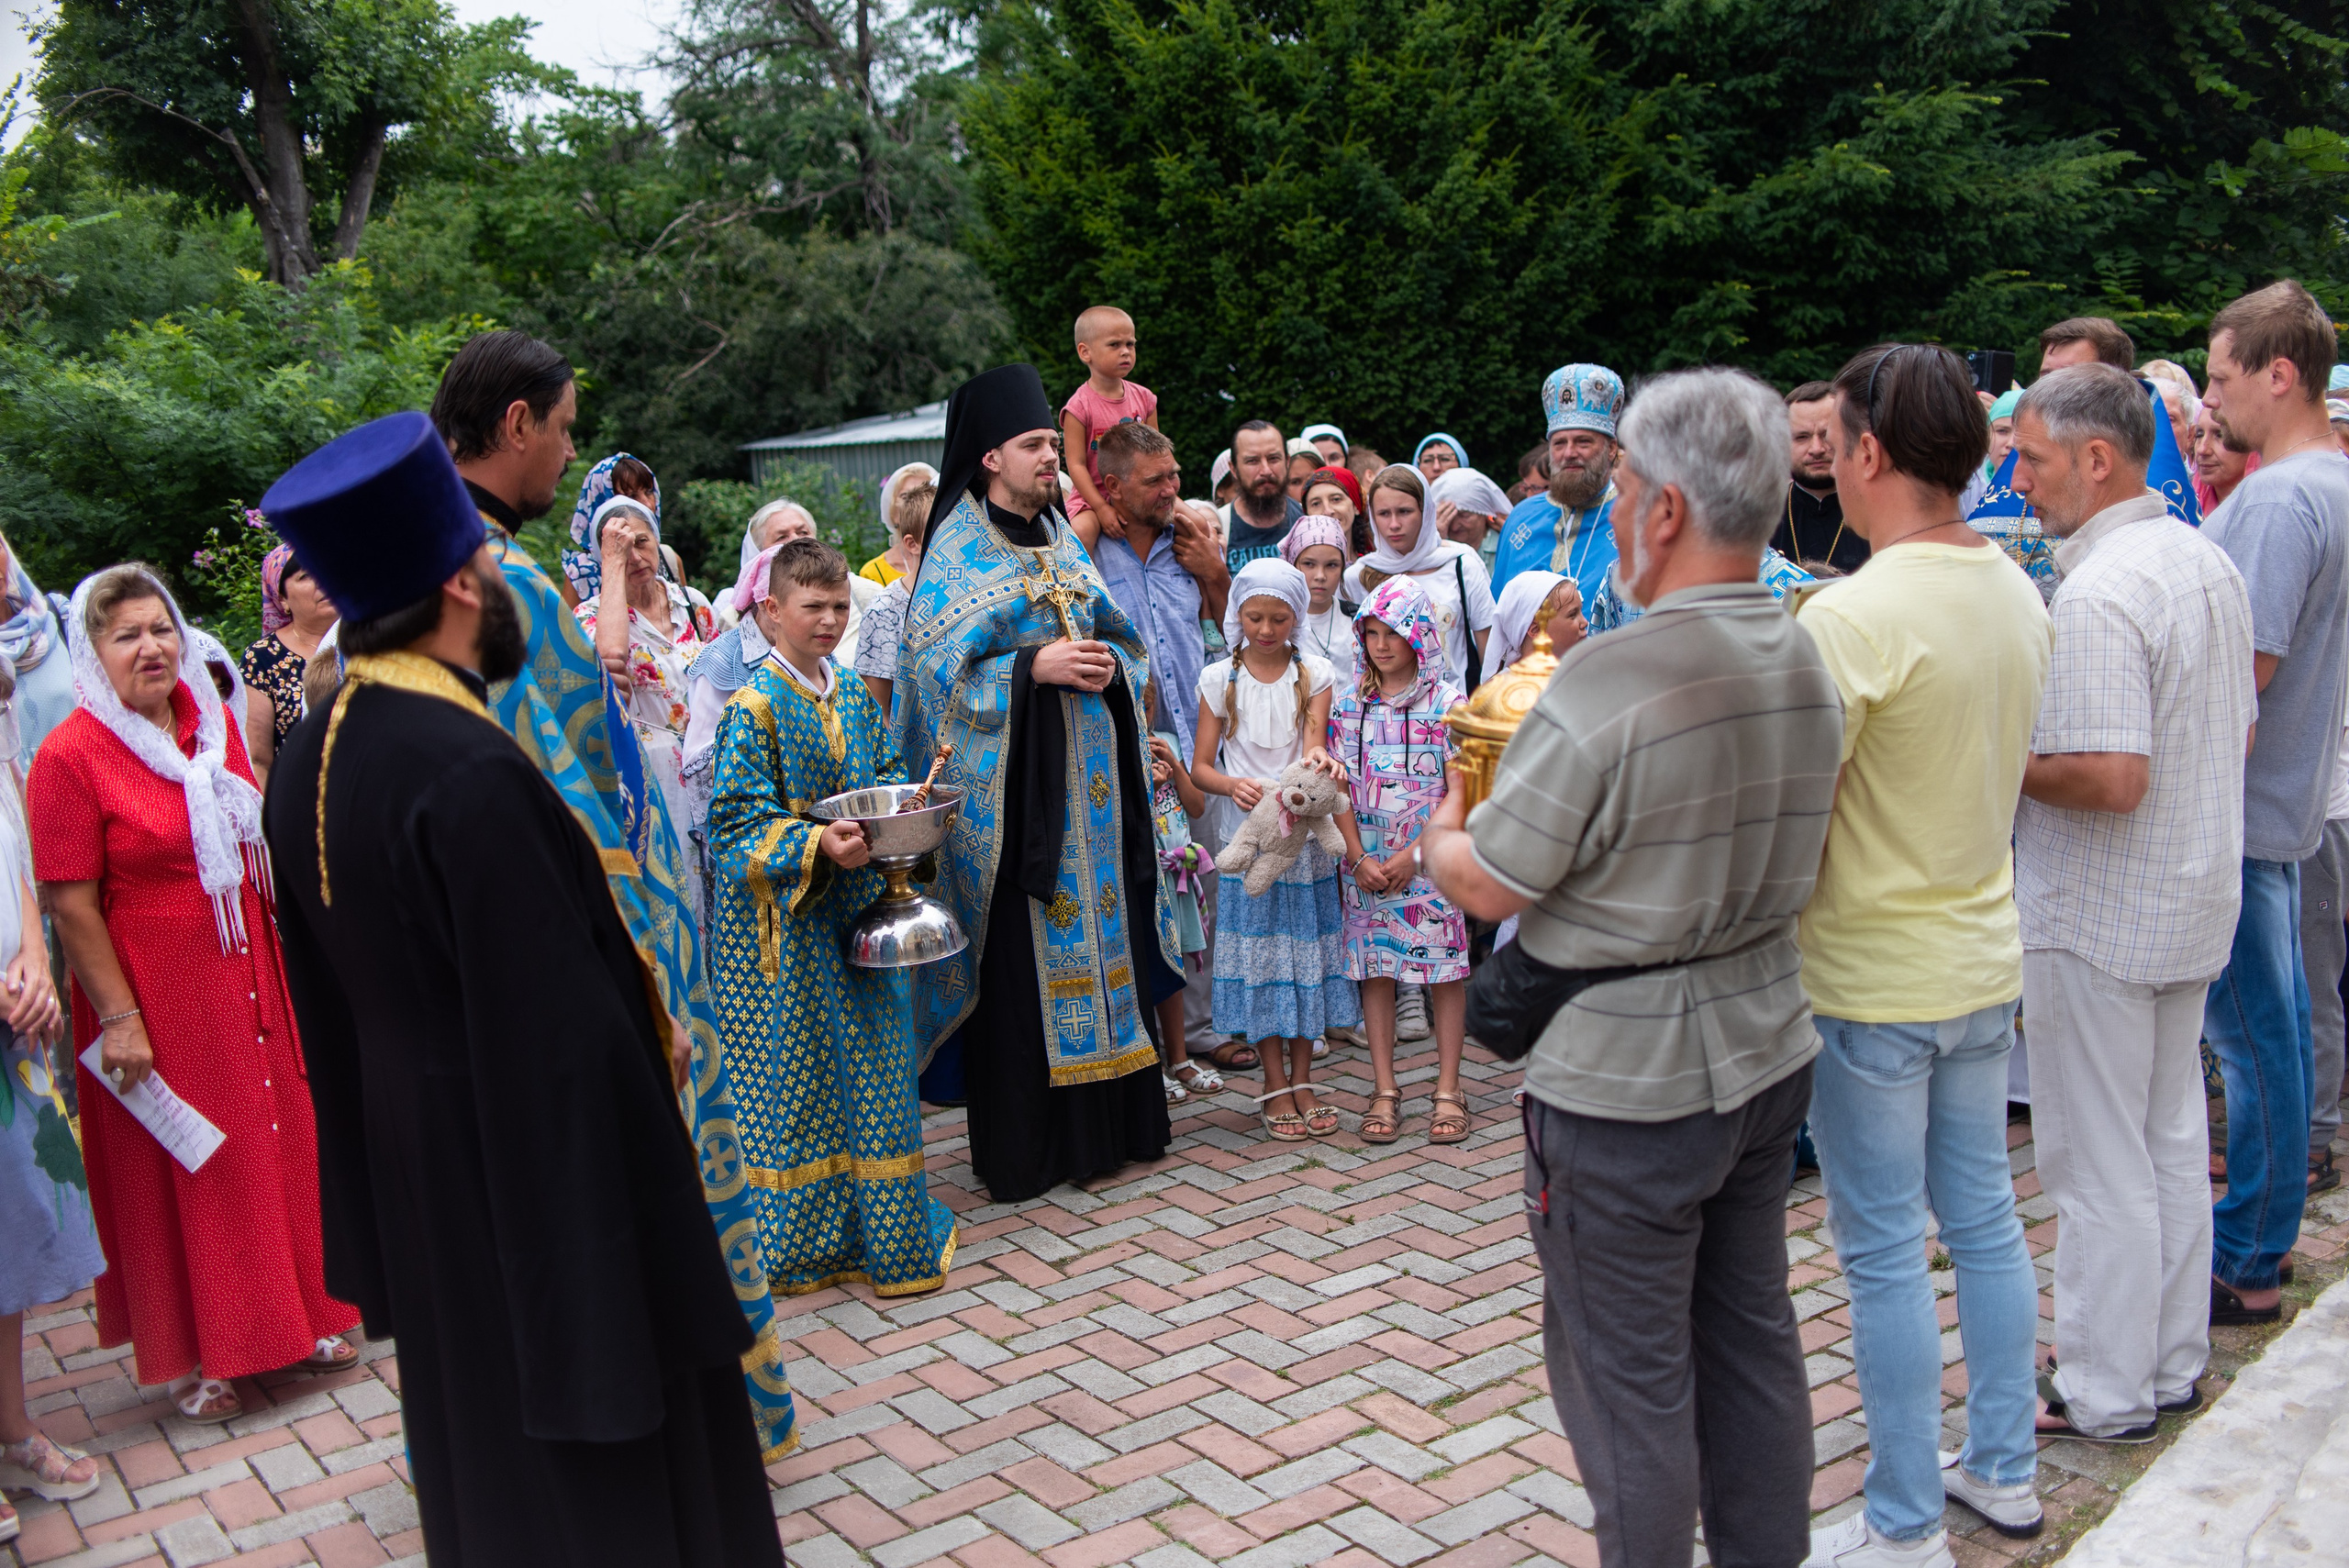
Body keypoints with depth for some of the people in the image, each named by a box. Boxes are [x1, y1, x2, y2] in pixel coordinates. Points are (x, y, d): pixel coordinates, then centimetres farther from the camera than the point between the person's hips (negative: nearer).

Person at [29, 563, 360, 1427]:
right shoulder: (71, 755, -16)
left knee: (277, 1138, 13)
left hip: (247, 979, 6)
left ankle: (295, 1319, 30)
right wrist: (118, 1017, -17)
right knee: (180, 1170, 7)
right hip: (158, 997, -6)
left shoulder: (211, 718, 4)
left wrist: (282, 957, 15)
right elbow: (72, 904, -16)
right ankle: (198, 1357, 22)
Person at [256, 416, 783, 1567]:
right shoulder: (473, 775, -27)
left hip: (405, 1160, 9)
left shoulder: (309, 758, 1)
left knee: (480, 1441, 24)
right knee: (601, 1470, 8)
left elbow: (330, 1007, 10)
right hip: (543, 1162, -8)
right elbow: (559, 1027, -26)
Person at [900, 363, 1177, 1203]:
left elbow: (1118, 631, 19)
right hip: (1015, 778, -6)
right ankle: (1022, 1148, 6)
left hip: (1091, 770, 6)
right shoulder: (958, 552, -4)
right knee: (1023, 954, -4)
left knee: (1101, 931, 8)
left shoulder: (1061, 540, 15)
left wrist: (1109, 664, -3)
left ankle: (1107, 1123, 20)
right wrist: (1037, 668, -19)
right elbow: (943, 666, -11)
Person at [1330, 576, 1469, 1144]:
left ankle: (1447, 1091, 11)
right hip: (1367, 863, 2)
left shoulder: (1446, 702, -3)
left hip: (1431, 859, -2)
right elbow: (1340, 788, 4)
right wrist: (1359, 858, -7)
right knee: (1375, 971, 6)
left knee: (1445, 970, 1)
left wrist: (1413, 856, -12)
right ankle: (1385, 1091, 15)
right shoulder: (1349, 705, 5)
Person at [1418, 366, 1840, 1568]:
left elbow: (1488, 886, -16)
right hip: (1766, 1050, 8)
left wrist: (1438, 836, 5)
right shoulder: (1808, 664, 1)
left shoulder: (1606, 683, -25)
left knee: (1629, 1375, 8)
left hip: (1626, 1077, -8)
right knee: (1750, 1337, 21)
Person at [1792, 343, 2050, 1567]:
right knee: (1983, 1216, 19)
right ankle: (2004, 1467, 35)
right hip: (1984, 957, 8)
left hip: (1873, 978, -8)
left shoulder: (1854, 614, -23)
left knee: (1884, 1249, 4)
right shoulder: (2018, 594, 3)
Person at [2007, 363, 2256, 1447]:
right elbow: (2239, 730, 16)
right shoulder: (2208, 561, 7)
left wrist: (2001, 765, -14)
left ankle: (2106, 1396, 16)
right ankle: (2174, 1362, 32)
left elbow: (2111, 779, -29)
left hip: (2097, 915, -9)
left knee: (2098, 1163, 3)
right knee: (2173, 1140, 18)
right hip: (2195, 900, 9)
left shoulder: (2096, 595, -23)